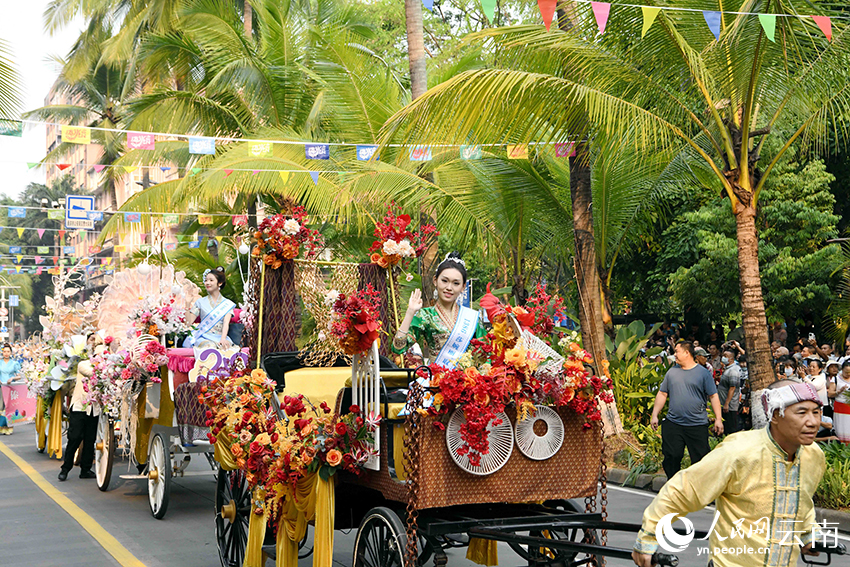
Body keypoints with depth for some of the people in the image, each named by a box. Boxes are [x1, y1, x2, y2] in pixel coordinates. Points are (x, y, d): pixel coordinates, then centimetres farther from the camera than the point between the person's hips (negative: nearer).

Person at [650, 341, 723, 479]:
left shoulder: (703, 373, 2)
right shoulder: (672, 372, 12)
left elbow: (713, 396, 1)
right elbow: (662, 394, 16)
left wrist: (718, 419, -5)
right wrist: (655, 415, 9)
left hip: (697, 425, -3)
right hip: (673, 424, 3)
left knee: (700, 459, -2)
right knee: (671, 457, 1)